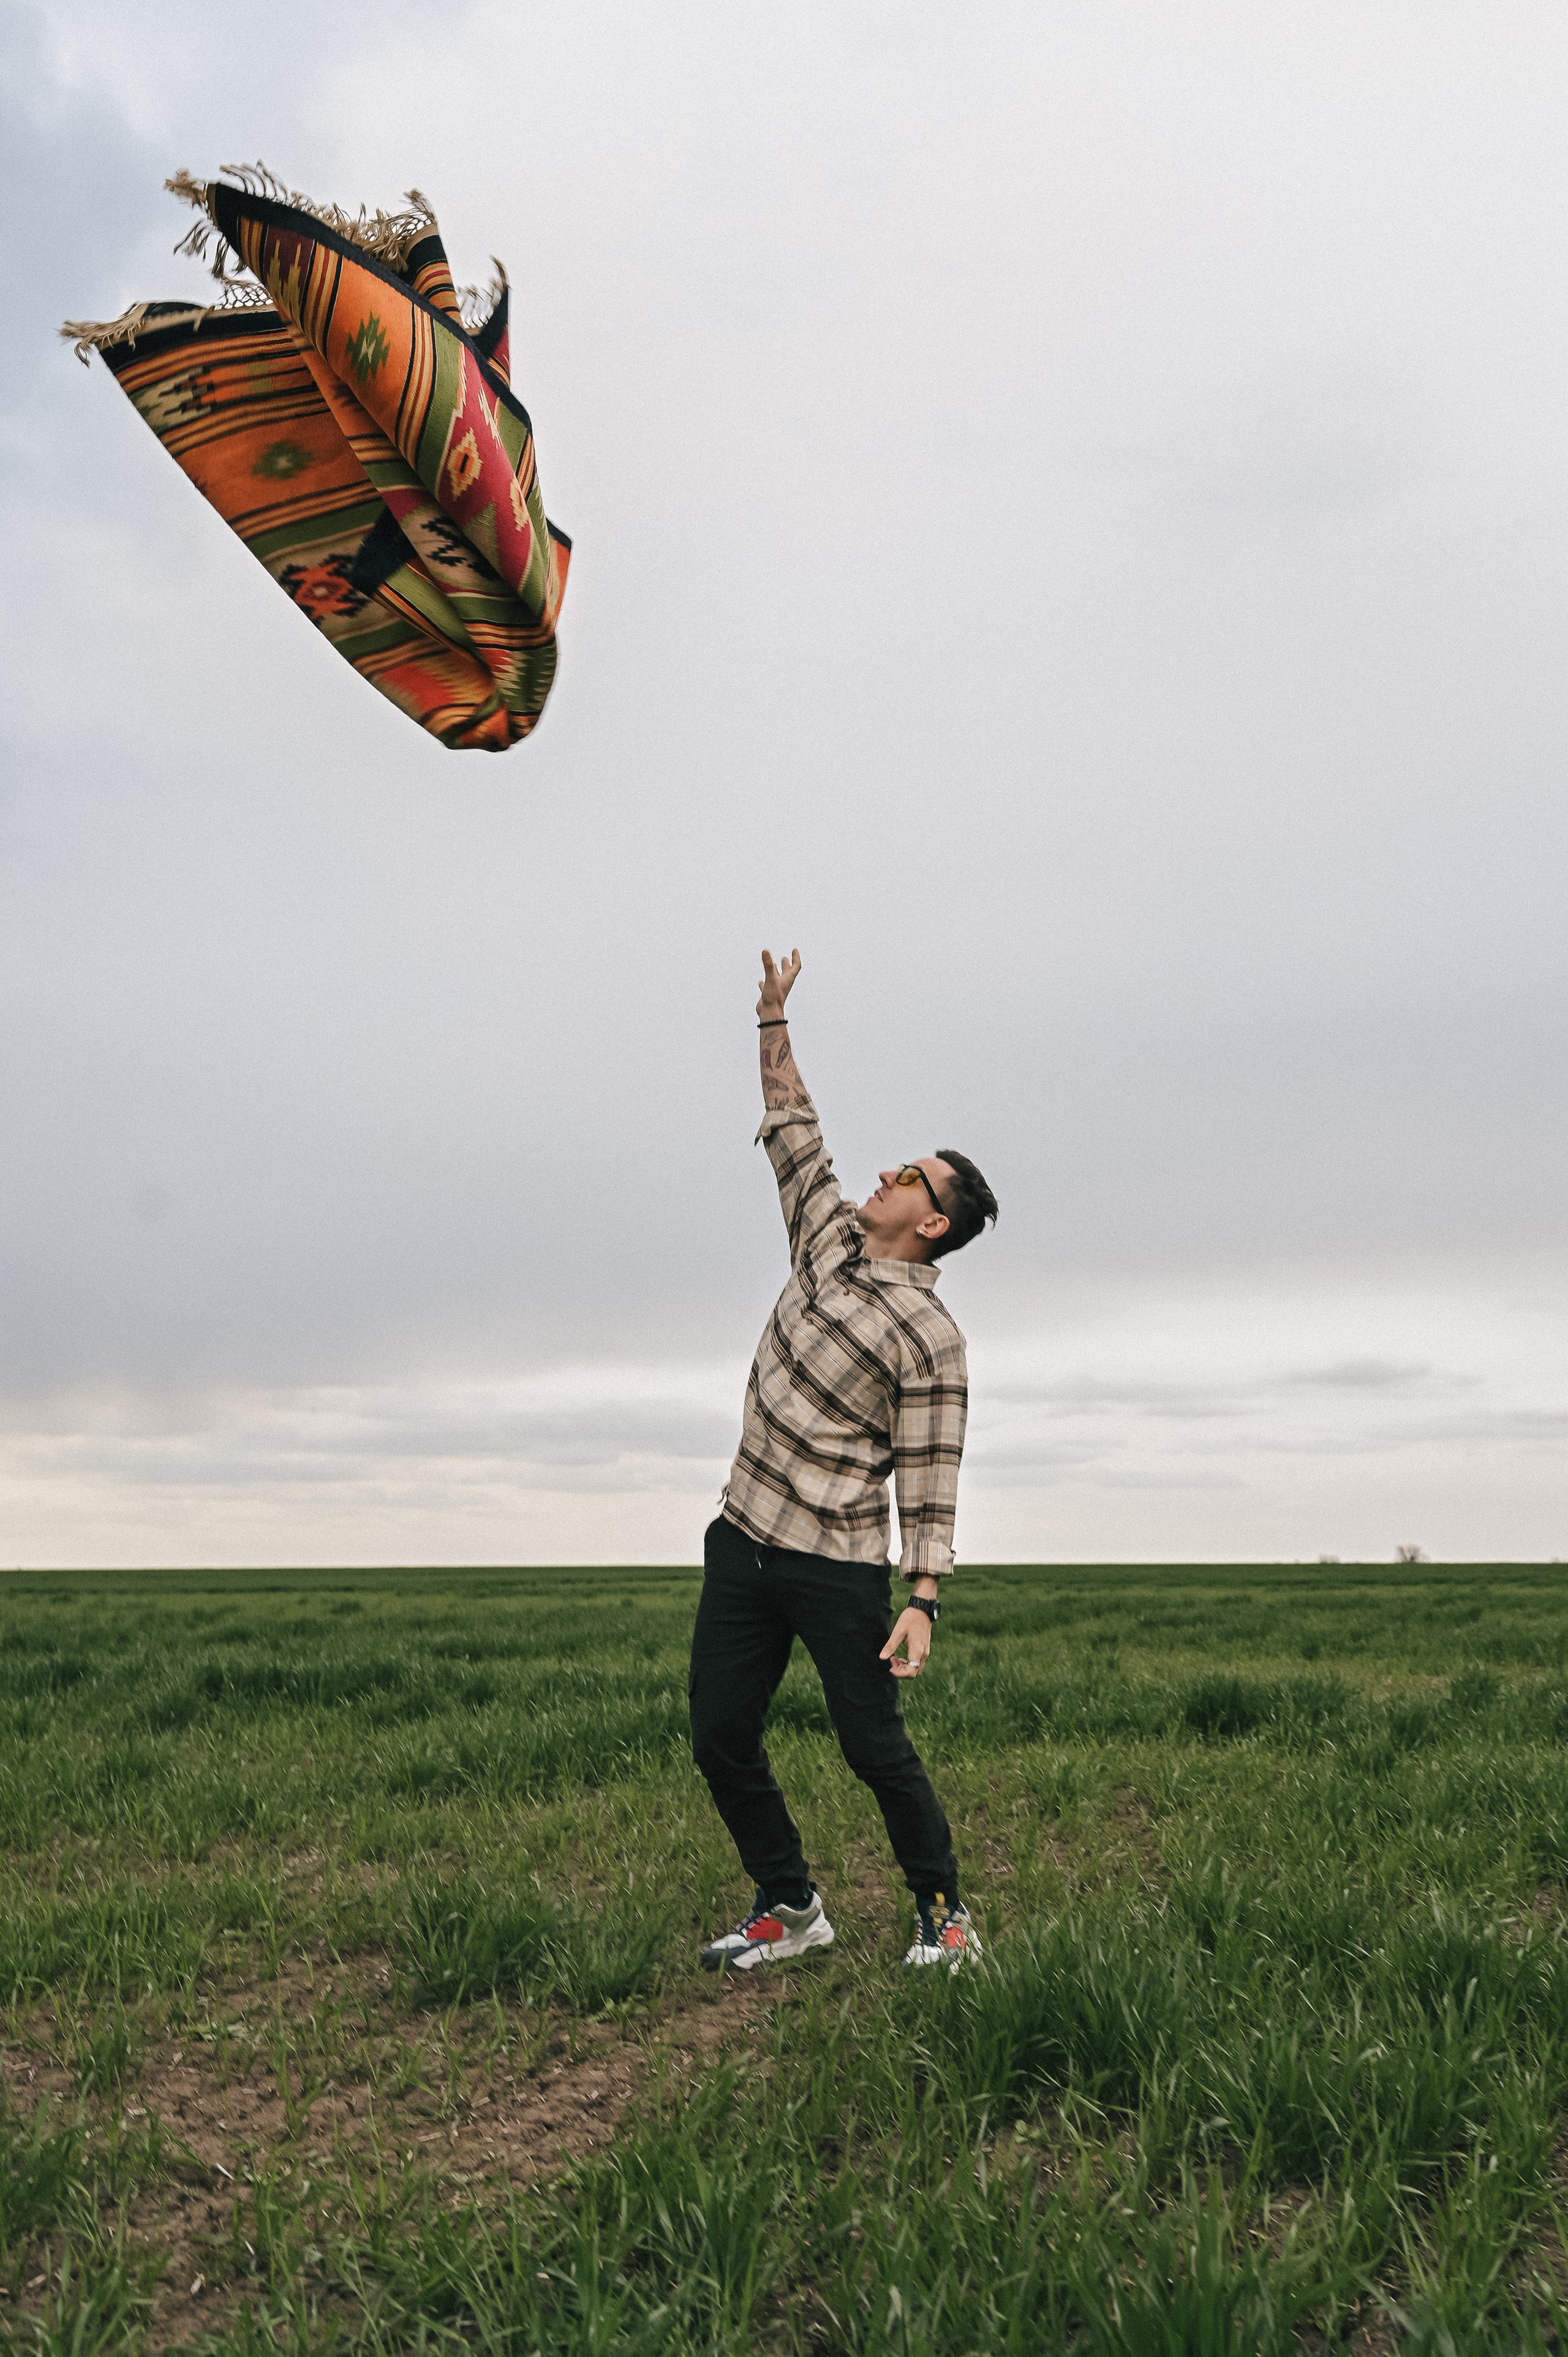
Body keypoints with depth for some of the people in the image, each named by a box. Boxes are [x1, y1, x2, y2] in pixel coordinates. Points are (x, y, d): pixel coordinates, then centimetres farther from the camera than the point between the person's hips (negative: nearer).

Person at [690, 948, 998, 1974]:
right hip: (743, 1543, 7)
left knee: (876, 1747, -2)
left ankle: (944, 1912, 19)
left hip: (838, 1566, -7)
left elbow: (929, 1486, -13)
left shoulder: (930, 1339, -12)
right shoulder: (831, 1239, 6)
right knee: (721, 1739, 7)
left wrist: (922, 1603, -20)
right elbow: (793, 1129, 18)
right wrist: (774, 1019, 16)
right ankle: (790, 1907, 23)